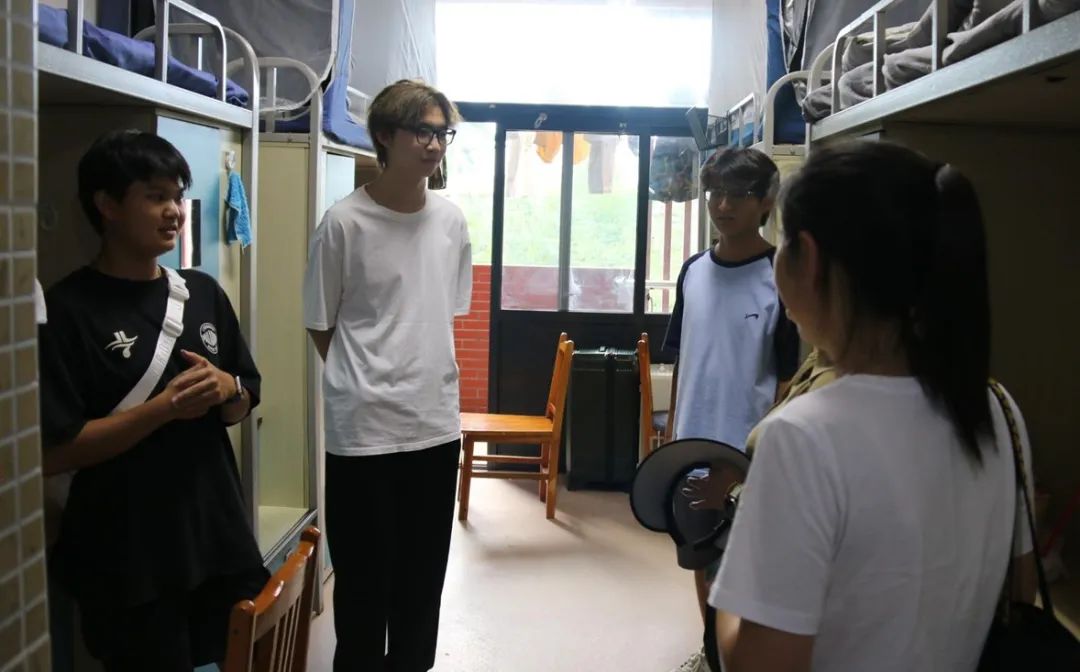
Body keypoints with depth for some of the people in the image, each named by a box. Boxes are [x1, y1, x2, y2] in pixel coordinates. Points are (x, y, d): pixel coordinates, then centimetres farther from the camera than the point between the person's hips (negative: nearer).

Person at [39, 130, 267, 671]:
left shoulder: (203, 293, 6)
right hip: (128, 568, -5)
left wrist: (227, 388, -9)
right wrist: (165, 408, -21)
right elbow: (54, 453, -15)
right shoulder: (68, 310, -11)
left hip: (220, 545, 5)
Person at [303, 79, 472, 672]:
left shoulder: (451, 221, 5)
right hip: (363, 431, -5)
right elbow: (321, 326, -2)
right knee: (364, 583, 8)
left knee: (424, 579, 17)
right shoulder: (344, 223, -11)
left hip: (437, 425, 5)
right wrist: (365, 385, 5)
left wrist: (419, 375, 11)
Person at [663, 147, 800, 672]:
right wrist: (673, 431, 12)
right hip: (694, 444, 6)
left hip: (749, 453, -6)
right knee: (702, 558, 19)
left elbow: (789, 379, -11)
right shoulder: (693, 271, 4)